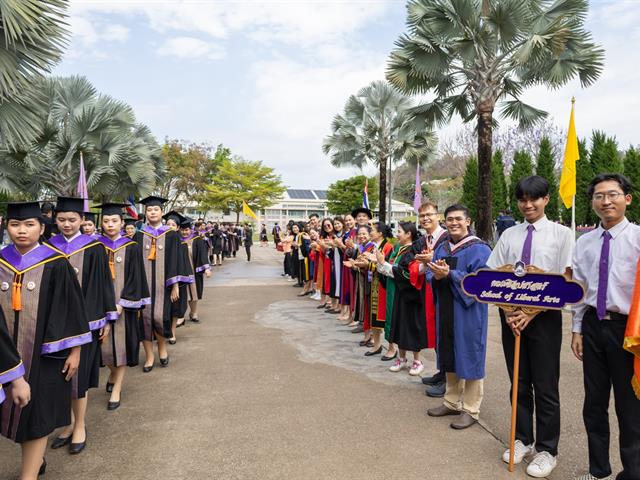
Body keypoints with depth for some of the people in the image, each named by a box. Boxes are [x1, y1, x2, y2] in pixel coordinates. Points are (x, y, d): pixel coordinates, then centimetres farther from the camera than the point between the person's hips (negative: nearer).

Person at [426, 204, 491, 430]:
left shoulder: (479, 249, -10)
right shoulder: (441, 247, 10)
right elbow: (430, 275, 8)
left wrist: (450, 274, -25)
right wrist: (436, 275, -15)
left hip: (468, 312, -6)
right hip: (445, 310, 6)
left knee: (469, 358, 3)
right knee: (450, 357, 15)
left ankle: (470, 410, 16)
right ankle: (452, 402, 30)